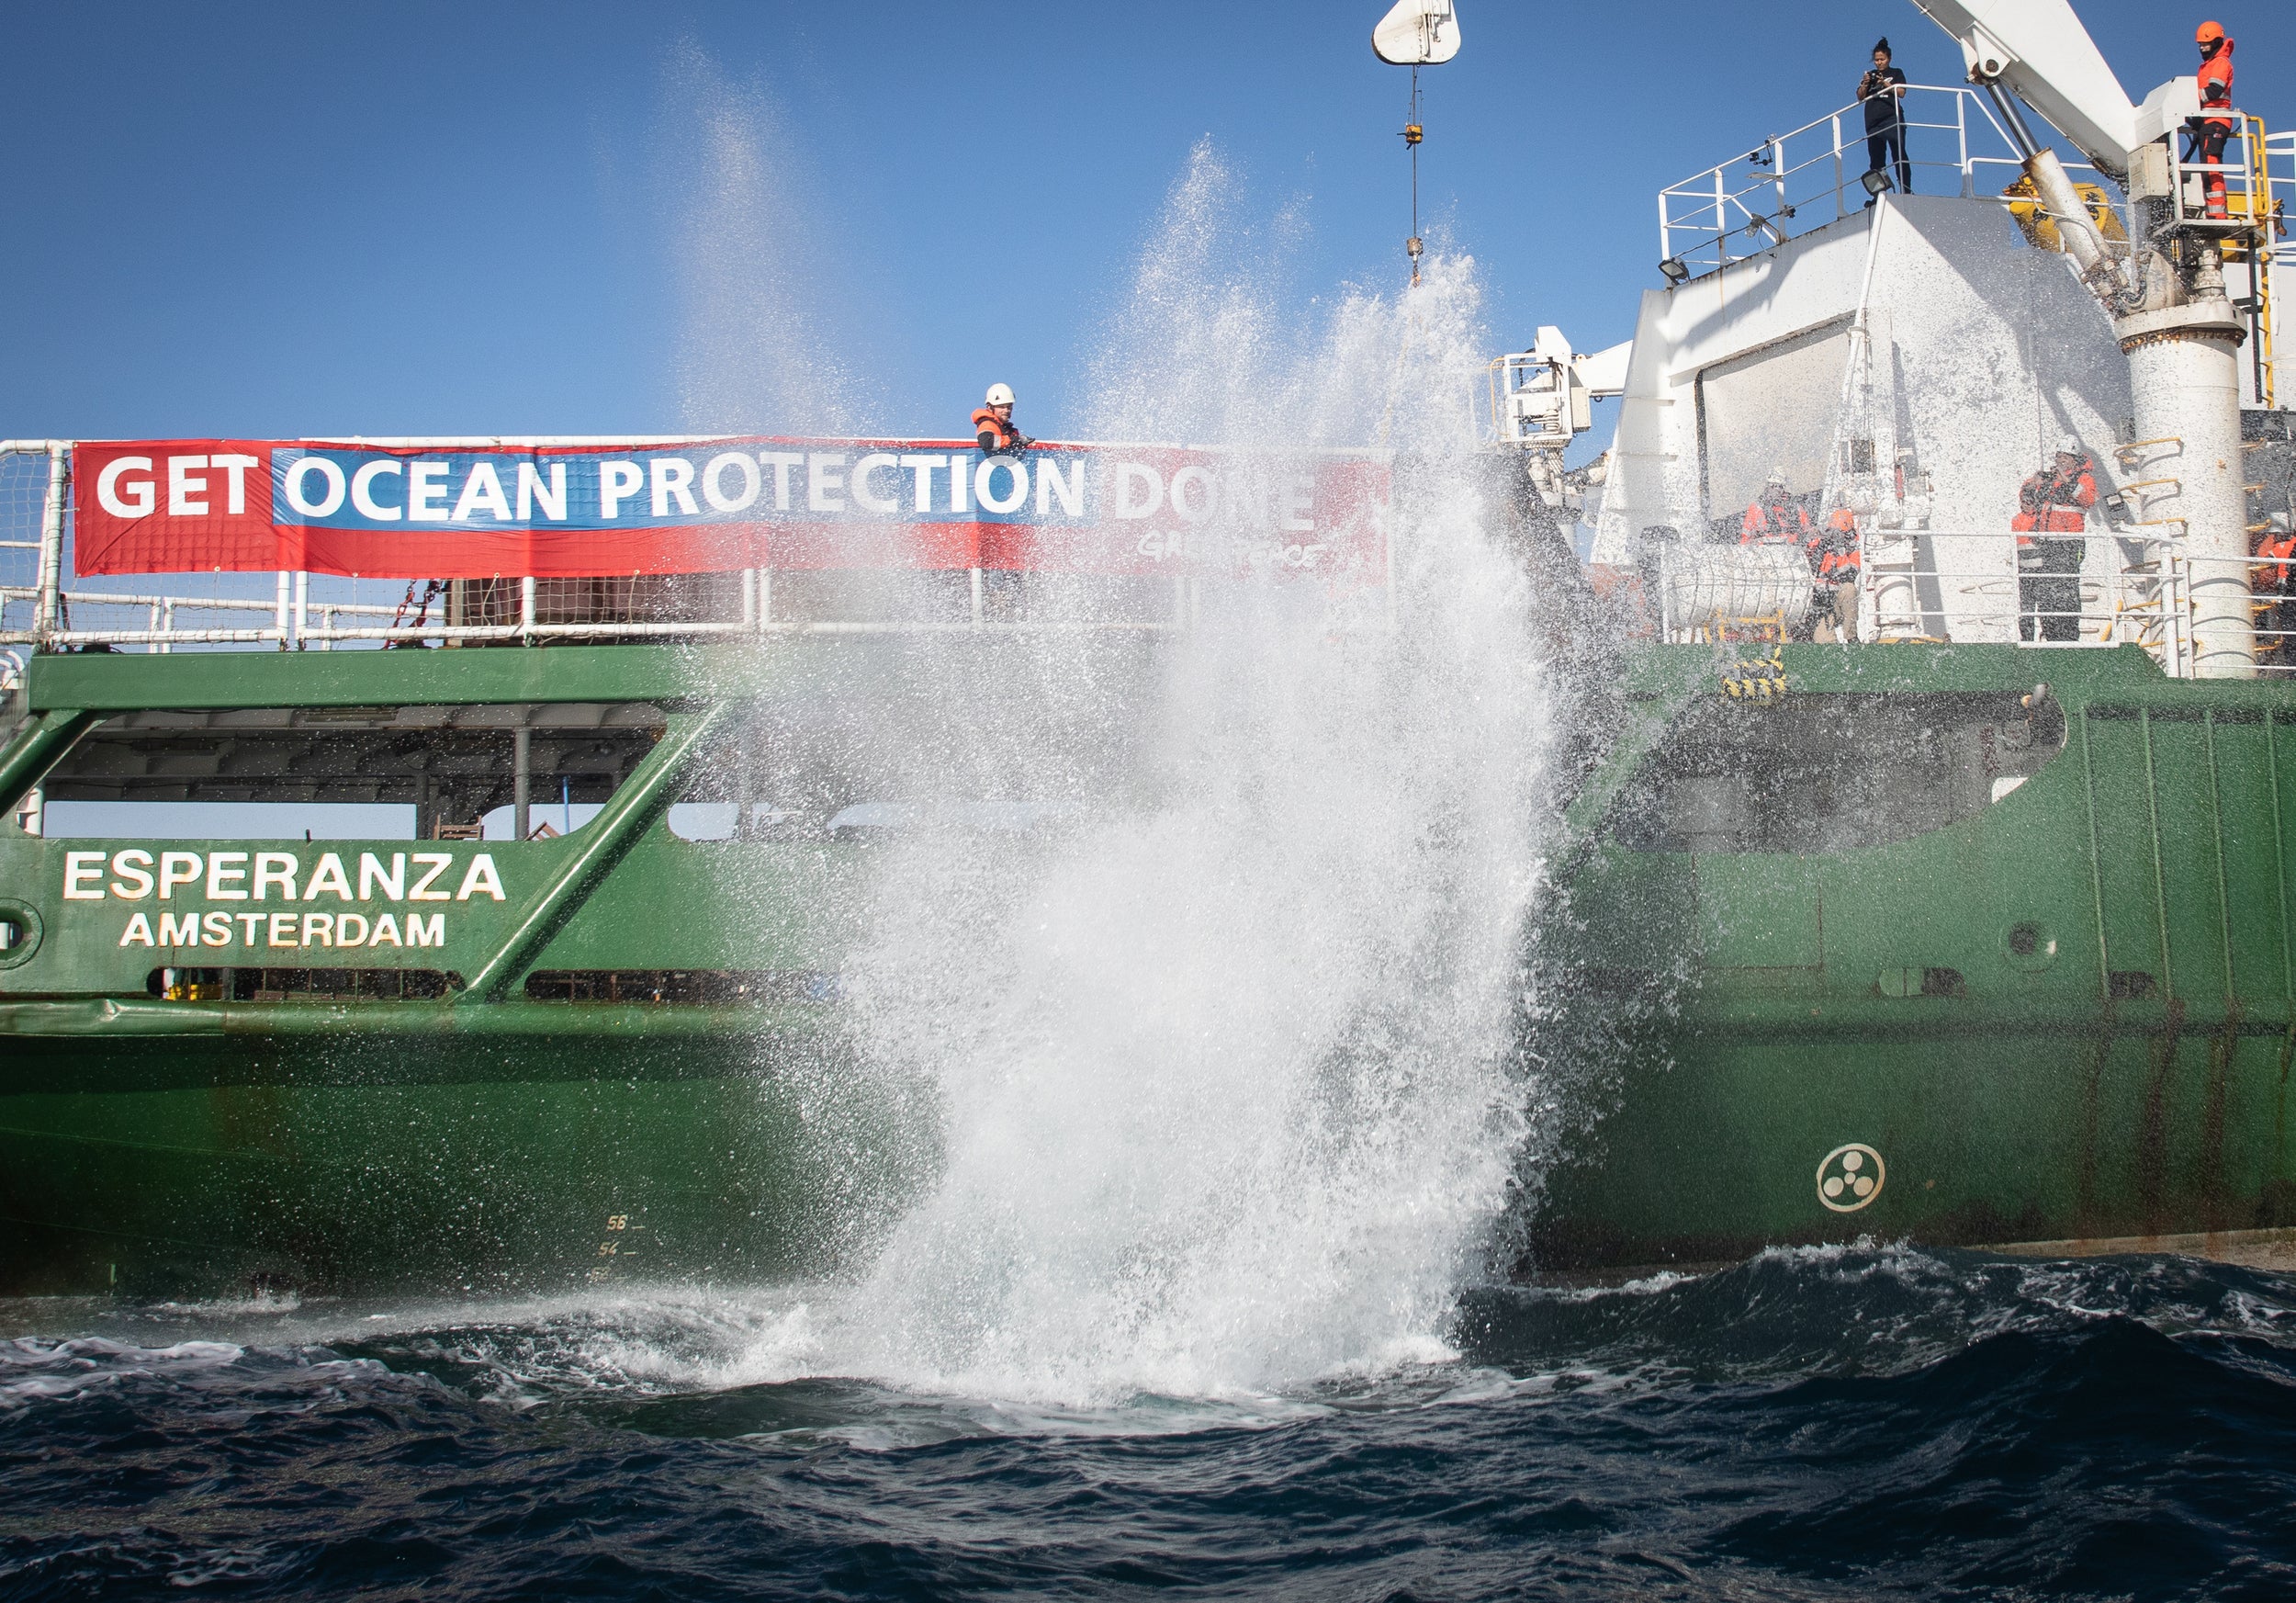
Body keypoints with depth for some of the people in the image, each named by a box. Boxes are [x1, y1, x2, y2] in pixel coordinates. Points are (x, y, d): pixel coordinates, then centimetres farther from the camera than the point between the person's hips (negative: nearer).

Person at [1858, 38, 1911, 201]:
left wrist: (1885, 83, -12)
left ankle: (1906, 190, -18)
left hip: (1892, 117, -4)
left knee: (1899, 153, -14)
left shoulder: (1896, 73, 14)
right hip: (1873, 120, 4)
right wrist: (1865, 85, -6)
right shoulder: (1870, 75, 22)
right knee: (1876, 158, -2)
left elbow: (1901, 92, 0)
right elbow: (1860, 97, 13)